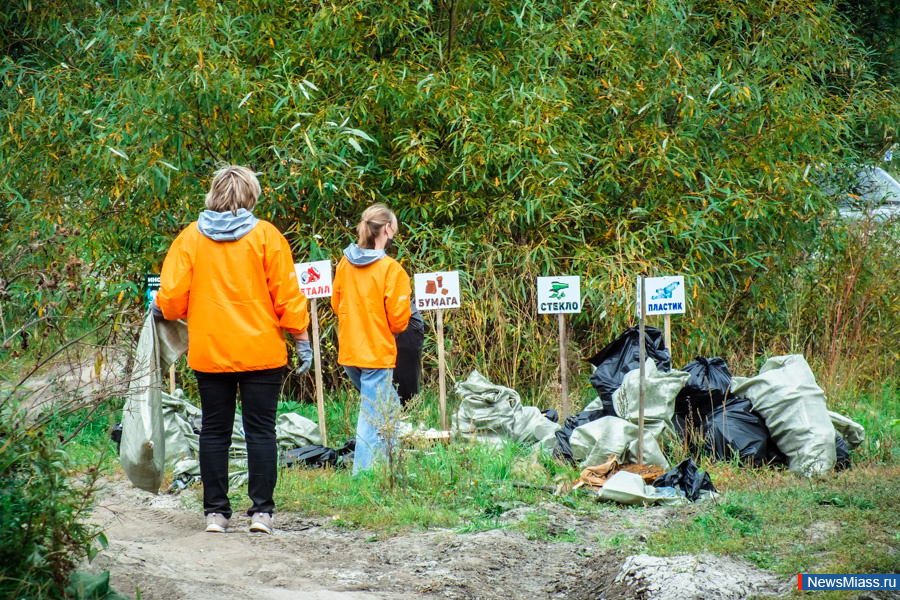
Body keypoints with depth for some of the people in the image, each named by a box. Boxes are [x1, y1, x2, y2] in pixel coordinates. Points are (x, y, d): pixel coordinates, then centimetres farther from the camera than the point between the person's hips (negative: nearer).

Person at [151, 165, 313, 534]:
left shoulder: (190, 237, 1)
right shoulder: (265, 235, -3)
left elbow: (172, 295, -2)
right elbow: (287, 295, -4)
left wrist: (160, 311, 20)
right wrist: (301, 340, 4)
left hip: (208, 350, 2)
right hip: (261, 352, -1)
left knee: (214, 431, 7)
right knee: (260, 429, 3)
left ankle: (216, 511, 7)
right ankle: (261, 510, 0)